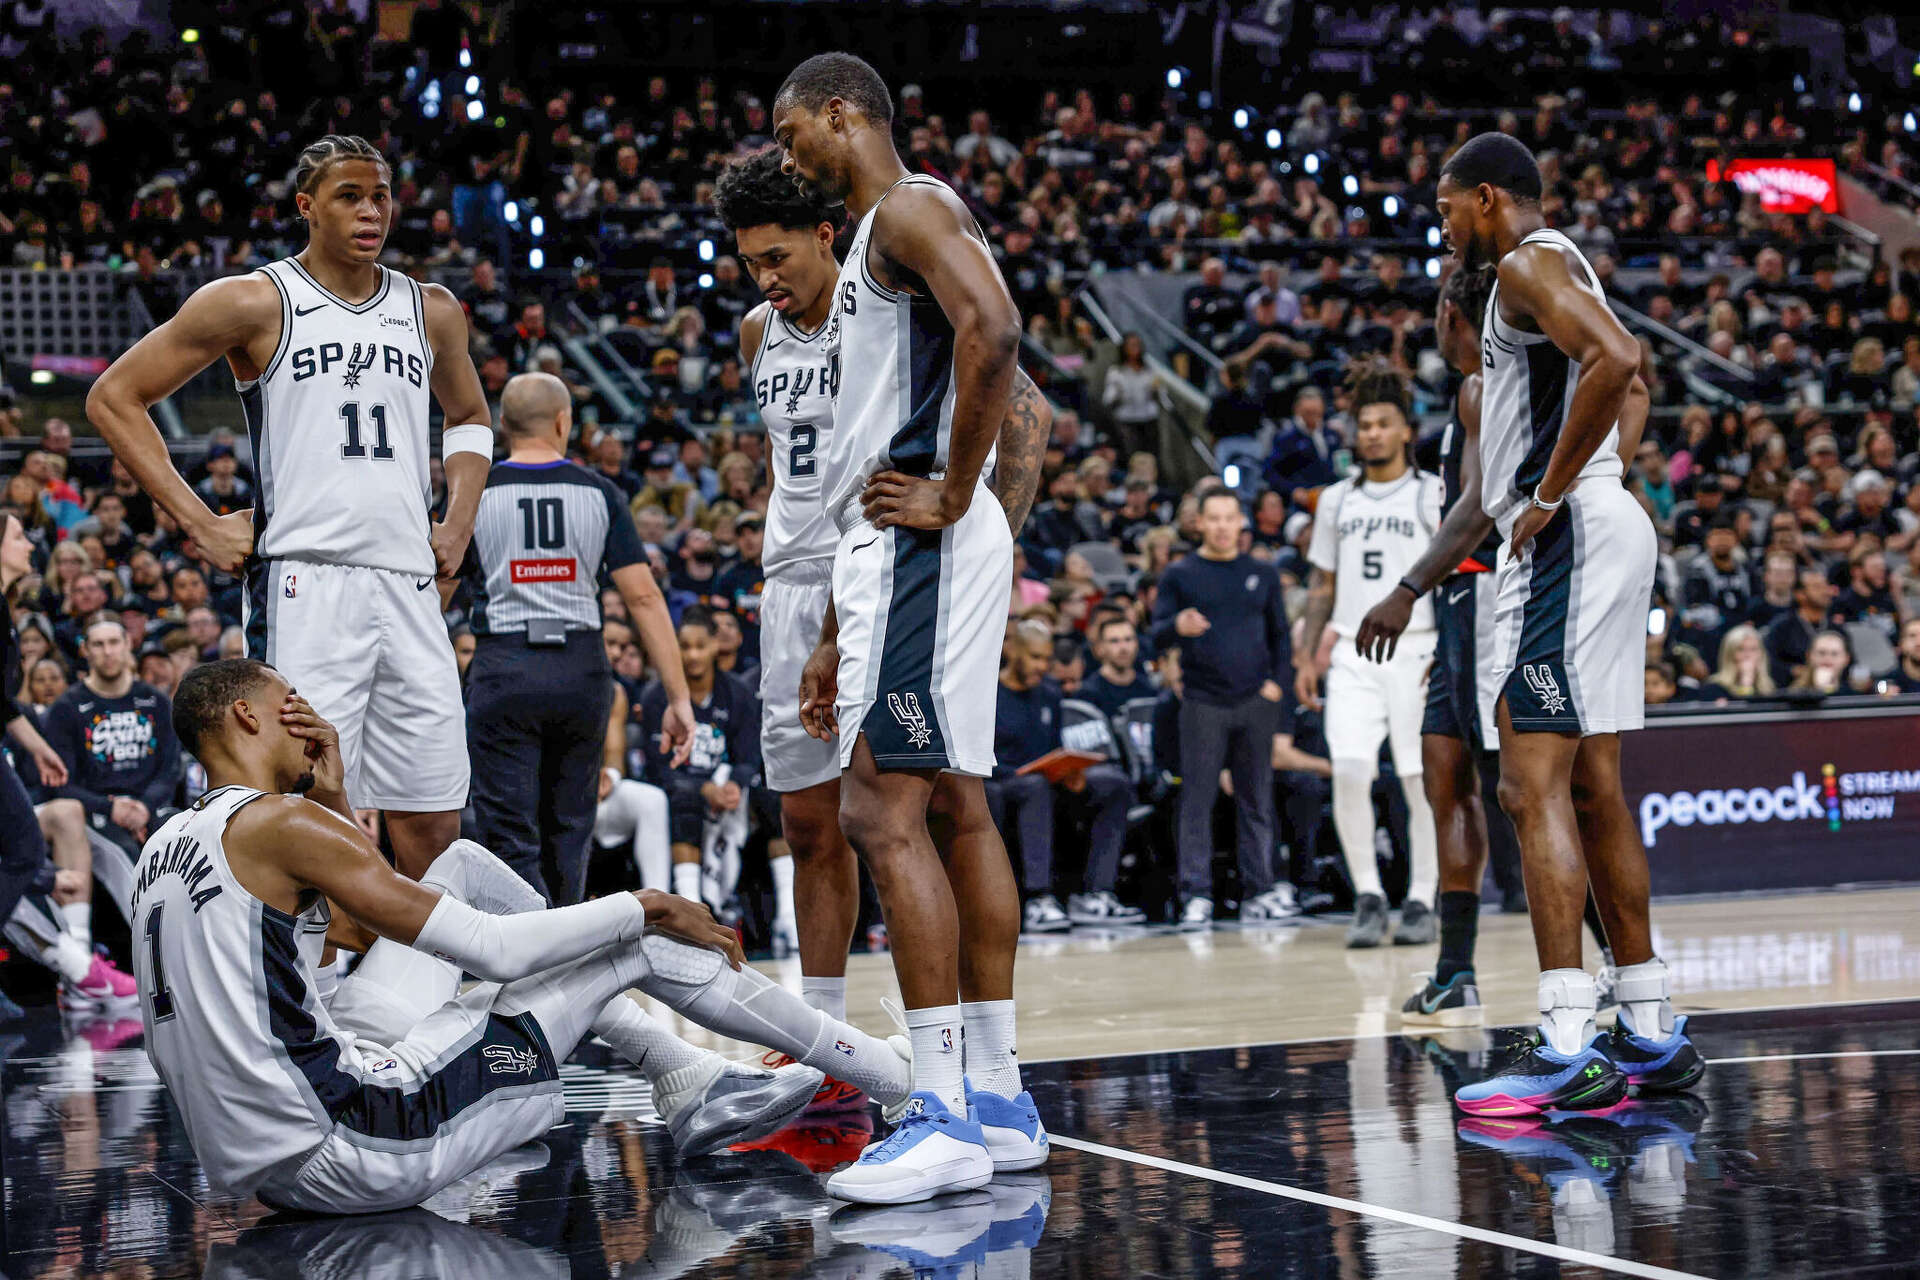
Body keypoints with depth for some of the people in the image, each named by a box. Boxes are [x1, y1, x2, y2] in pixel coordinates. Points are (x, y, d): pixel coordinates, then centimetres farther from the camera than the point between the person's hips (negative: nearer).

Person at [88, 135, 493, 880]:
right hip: (303, 583, -5)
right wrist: (198, 524, -5)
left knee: (435, 828, 4)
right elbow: (114, 397, 2)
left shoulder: (432, 312, 15)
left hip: (411, 587, 5)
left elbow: (470, 419, 34)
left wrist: (459, 521, 16)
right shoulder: (253, 303, 0)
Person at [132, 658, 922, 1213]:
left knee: (465, 869, 19)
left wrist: (333, 799, 17)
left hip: (254, 1165, 9)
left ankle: (690, 1084, 23)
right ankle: (877, 1068, 22)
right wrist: (650, 906, -3)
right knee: (640, 942, 2)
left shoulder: (165, 849, 13)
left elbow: (371, 921, 26)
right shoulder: (278, 821, -14)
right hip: (347, 1160, -9)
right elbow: (495, 950, -15)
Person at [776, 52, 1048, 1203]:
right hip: (890, 550, 11)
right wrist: (839, 636, 24)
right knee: (959, 808, 10)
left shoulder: (909, 208, -7)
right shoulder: (871, 248, 25)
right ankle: (1000, 1099, 15)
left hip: (923, 548, -11)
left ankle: (946, 1118, -17)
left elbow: (993, 330, -27)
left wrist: (953, 494, -21)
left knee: (883, 809, -15)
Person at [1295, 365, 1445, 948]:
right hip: (1353, 654, 3)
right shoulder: (1337, 500, 14)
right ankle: (1367, 897, -2)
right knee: (1349, 771, -12)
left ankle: (1421, 901, 9)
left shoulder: (1433, 495, 1)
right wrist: (1306, 654, 10)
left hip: (1416, 649, -3)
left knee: (1423, 781, -1)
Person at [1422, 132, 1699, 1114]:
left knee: (1534, 786, -15)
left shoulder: (1531, 262, -8)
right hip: (1575, 544, 11)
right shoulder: (1541, 275, 24)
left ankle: (1568, 1049, -20)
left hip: (1570, 540, -11)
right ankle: (1651, 1037, 17)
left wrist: (1549, 494, -20)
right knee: (1592, 789, 13)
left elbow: (1616, 359, -27)